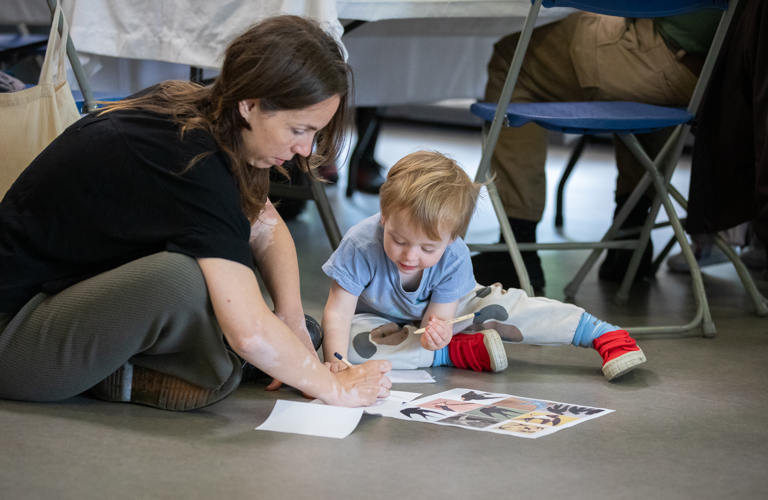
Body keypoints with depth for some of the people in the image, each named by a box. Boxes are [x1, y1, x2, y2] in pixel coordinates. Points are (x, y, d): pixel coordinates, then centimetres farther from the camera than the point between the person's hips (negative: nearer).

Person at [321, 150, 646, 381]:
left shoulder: (455, 258, -29)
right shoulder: (360, 246, -36)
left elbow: (434, 319, -27)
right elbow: (338, 311, -32)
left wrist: (435, 332, -52)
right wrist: (335, 364, -47)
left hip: (436, 309, 1)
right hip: (382, 319, 0)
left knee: (502, 306, -20)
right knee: (353, 341, -34)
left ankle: (602, 334, -10)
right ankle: (458, 352, -25)